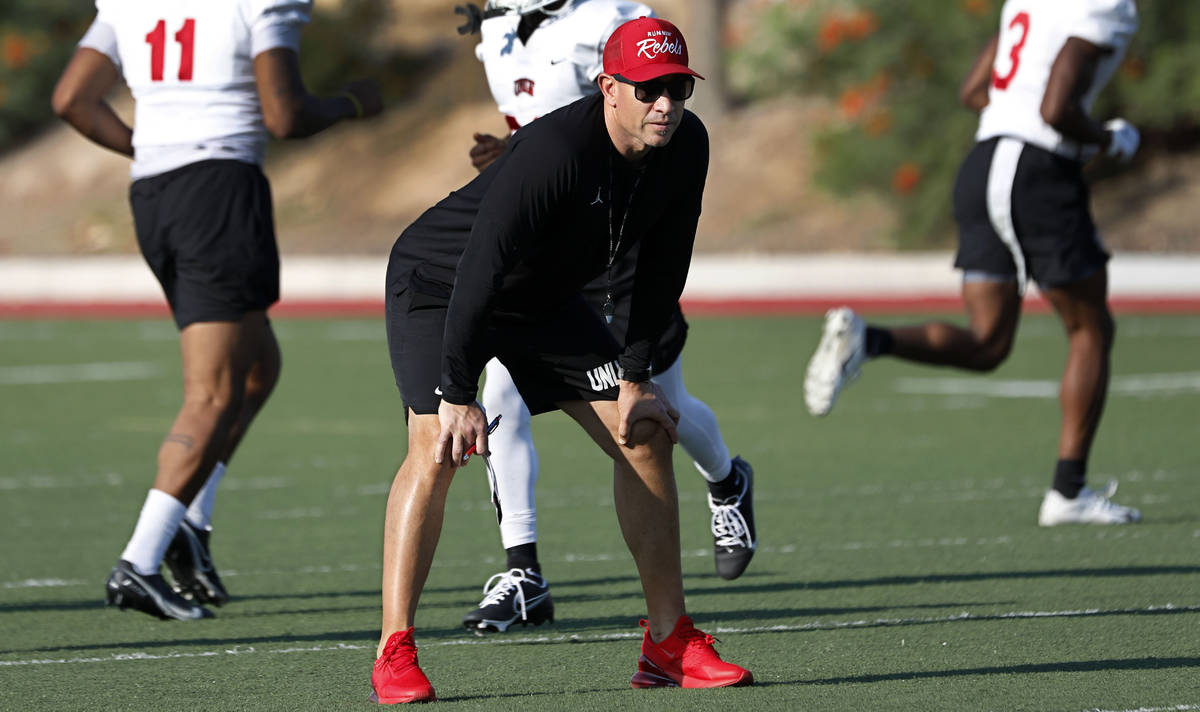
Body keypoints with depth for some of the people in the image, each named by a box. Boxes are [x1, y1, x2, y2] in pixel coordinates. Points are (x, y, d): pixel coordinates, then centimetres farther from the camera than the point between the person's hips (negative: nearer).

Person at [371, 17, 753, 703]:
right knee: (437, 449, -25)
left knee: (646, 436, 2)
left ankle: (670, 642, 10)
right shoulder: (555, 152, -36)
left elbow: (662, 266, -1)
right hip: (438, 283, -7)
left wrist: (635, 376, -3)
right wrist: (459, 394, -37)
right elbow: (480, 269, -37)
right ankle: (394, 655, -22)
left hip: (545, 299, 7)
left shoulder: (686, 147, -14)